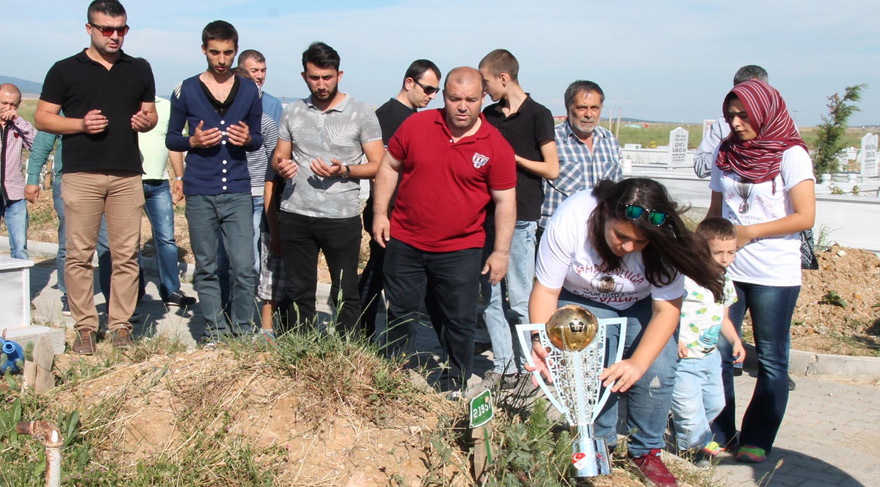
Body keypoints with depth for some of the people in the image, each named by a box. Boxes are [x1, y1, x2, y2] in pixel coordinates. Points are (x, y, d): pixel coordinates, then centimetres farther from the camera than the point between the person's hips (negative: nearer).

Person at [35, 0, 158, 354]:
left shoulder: (139, 70, 14)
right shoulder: (65, 70, 5)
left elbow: (150, 113, 20)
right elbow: (43, 117, 5)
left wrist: (145, 121, -4)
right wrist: (81, 124, -12)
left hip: (127, 175, 2)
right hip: (81, 175, -2)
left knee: (126, 255, 2)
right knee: (79, 255, -1)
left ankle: (121, 325, 10)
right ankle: (85, 327, 8)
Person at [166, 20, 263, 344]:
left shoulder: (250, 92, 8)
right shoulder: (186, 91, 4)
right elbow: (171, 139, 11)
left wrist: (248, 139, -7)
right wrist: (193, 141, -10)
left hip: (238, 193, 0)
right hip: (200, 194, 0)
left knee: (244, 268, -6)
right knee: (206, 268, 7)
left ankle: (243, 333, 7)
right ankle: (214, 333, 16)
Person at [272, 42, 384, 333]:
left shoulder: (361, 113, -1)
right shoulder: (293, 112, 11)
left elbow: (377, 165, -2)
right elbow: (279, 156, 17)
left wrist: (344, 170, -19)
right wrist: (281, 167, -7)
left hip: (342, 218, -3)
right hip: (295, 215, 4)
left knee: (346, 293, 3)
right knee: (299, 291, 10)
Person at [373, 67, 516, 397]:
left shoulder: (496, 146, -7)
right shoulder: (416, 125, -3)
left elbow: (505, 201, -4)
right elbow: (390, 166, 8)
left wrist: (501, 252, -6)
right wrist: (380, 213, 3)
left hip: (459, 251, -2)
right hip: (404, 243, 2)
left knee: (459, 321, 7)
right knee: (399, 314, 14)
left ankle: (456, 384, 27)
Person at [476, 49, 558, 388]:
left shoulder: (538, 115, -5)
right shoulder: (490, 115, 14)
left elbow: (552, 170, -7)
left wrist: (511, 156, -8)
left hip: (521, 218, -6)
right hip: (488, 214, 7)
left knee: (520, 301, -4)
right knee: (490, 297, 7)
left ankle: (527, 369, 8)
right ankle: (503, 366, 16)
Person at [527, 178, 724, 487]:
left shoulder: (662, 241, -29)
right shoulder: (569, 220, -32)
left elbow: (666, 309, -26)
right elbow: (546, 290, -25)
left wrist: (638, 363, -40)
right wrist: (540, 341, -41)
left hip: (643, 304, 1)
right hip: (581, 300, -1)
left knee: (657, 371, -19)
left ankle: (647, 452, 5)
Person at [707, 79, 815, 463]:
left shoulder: (791, 155, -5)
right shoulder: (726, 154, 10)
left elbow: (805, 217, -12)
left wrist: (747, 233, -12)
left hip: (774, 274, -4)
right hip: (725, 270, 4)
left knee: (771, 360, 5)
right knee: (717, 352, 2)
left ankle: (757, 440, 17)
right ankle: (719, 434, 15)